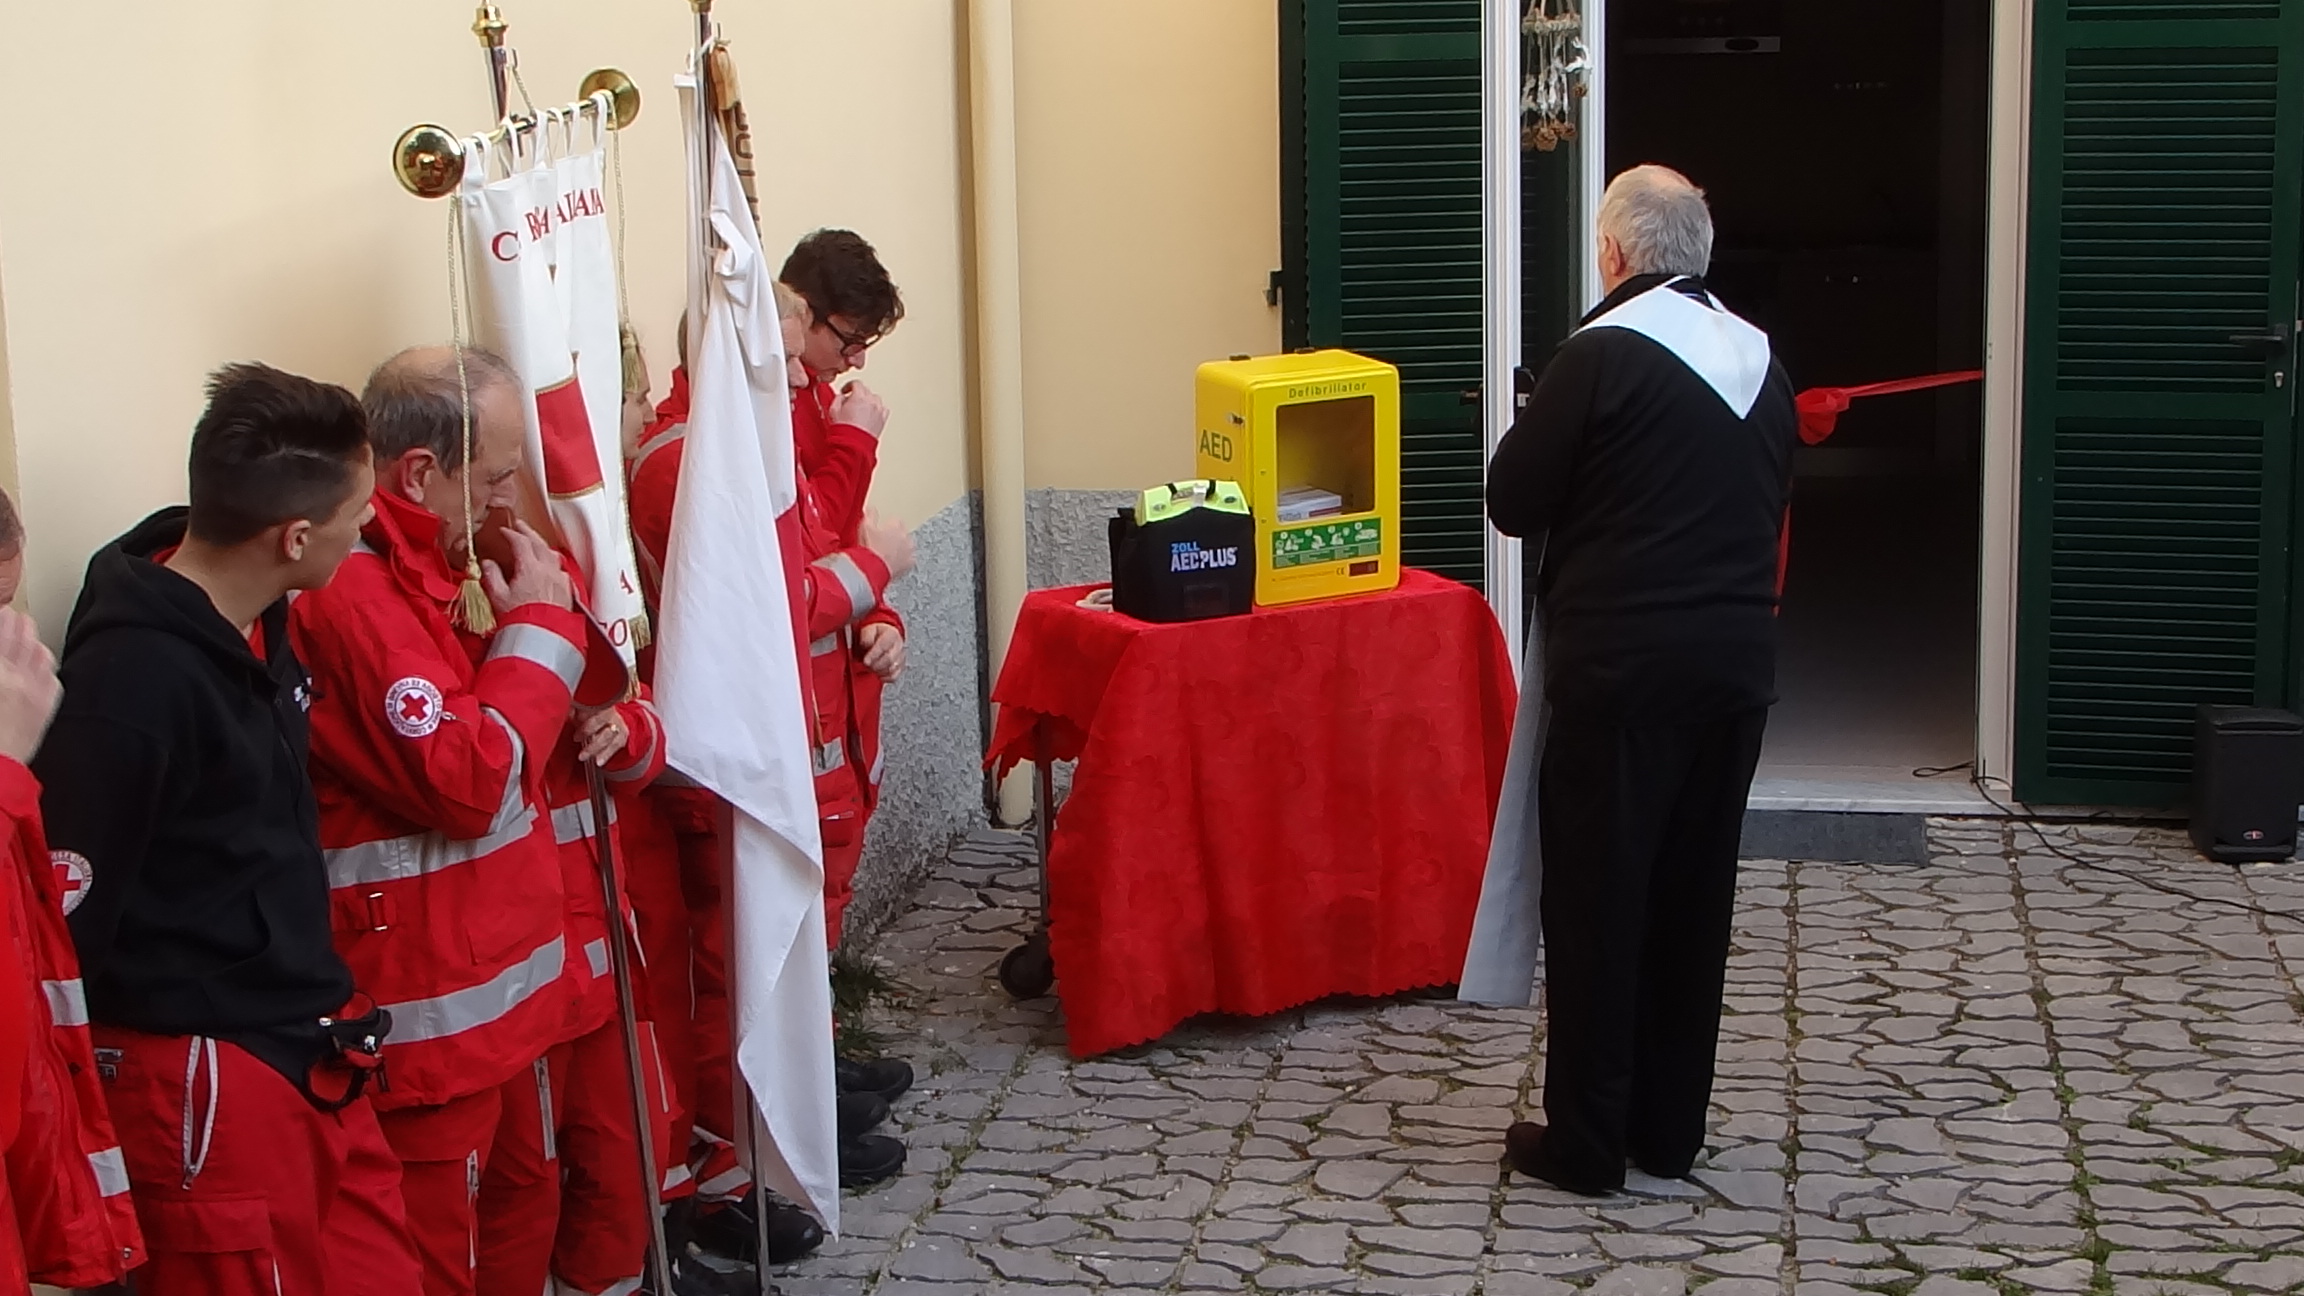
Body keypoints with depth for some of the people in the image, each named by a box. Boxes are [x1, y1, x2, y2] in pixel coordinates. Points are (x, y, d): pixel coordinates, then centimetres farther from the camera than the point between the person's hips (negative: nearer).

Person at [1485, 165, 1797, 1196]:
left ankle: (1585, 1141, 8)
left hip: (1622, 668, -6)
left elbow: (1511, 503, -7)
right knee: (1696, 895, 13)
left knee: (1596, 898, 2)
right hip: (1738, 663, 6)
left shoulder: (1600, 356, -14)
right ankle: (1670, 1129, 22)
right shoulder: (1763, 361, 7)